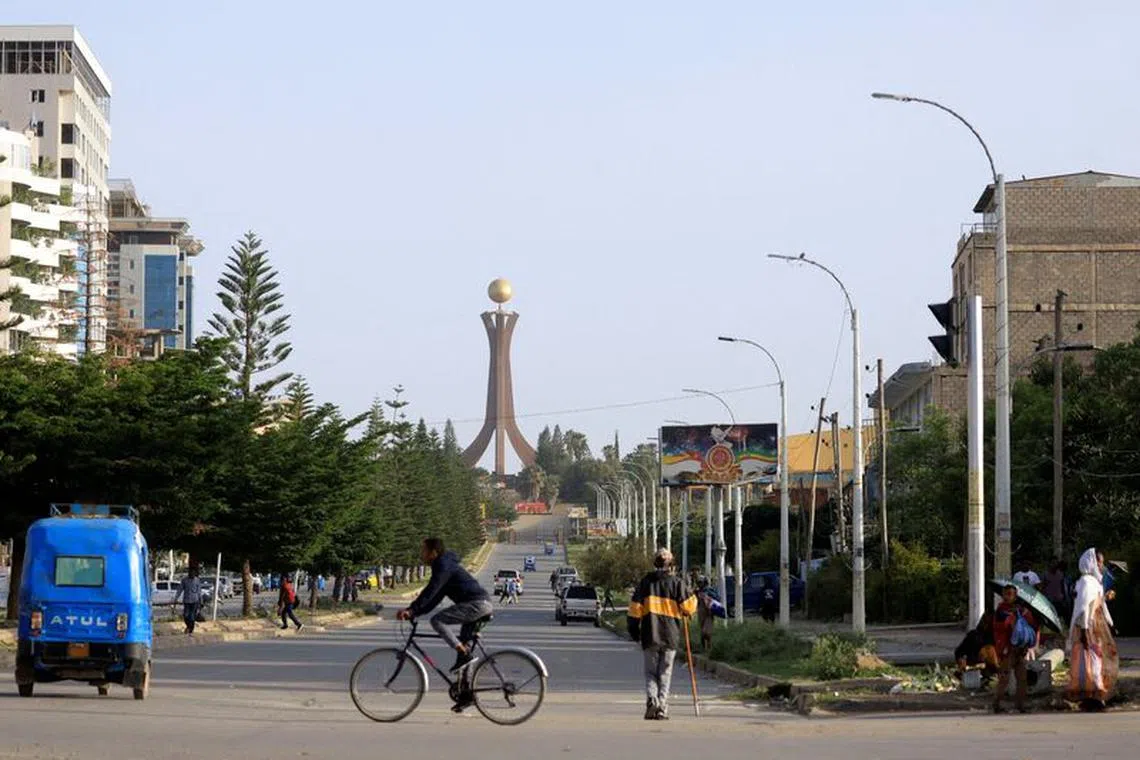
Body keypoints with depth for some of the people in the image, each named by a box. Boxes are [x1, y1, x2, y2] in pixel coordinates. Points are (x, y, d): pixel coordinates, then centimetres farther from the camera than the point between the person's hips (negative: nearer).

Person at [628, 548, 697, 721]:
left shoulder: (645, 582, 3)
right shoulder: (677, 582, -1)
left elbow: (635, 608, 2)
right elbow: (689, 604, -5)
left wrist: (634, 630, 11)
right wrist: (688, 613, 18)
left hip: (649, 636, 0)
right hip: (670, 635, 0)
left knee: (651, 672, 8)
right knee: (665, 673, 7)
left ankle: (651, 699, -15)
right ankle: (662, 708, 1)